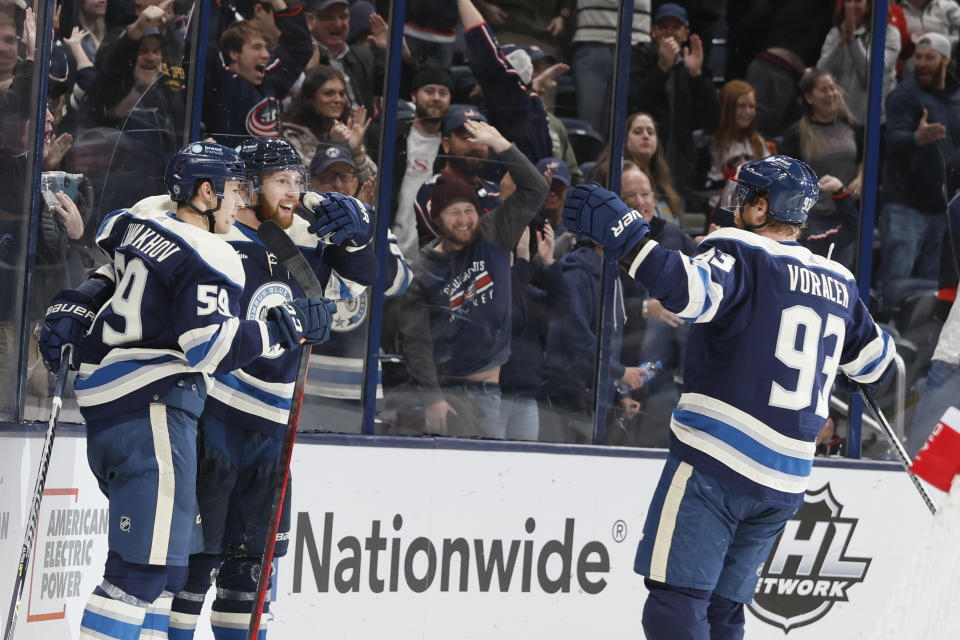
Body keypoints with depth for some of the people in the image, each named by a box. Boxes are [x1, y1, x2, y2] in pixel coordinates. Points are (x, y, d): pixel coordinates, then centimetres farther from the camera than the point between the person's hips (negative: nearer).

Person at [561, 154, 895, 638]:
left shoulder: (739, 252, -6)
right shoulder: (838, 282, 14)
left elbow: (692, 290, -28)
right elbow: (873, 362, 28)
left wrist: (624, 235, -27)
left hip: (715, 463, -7)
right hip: (786, 482, 7)